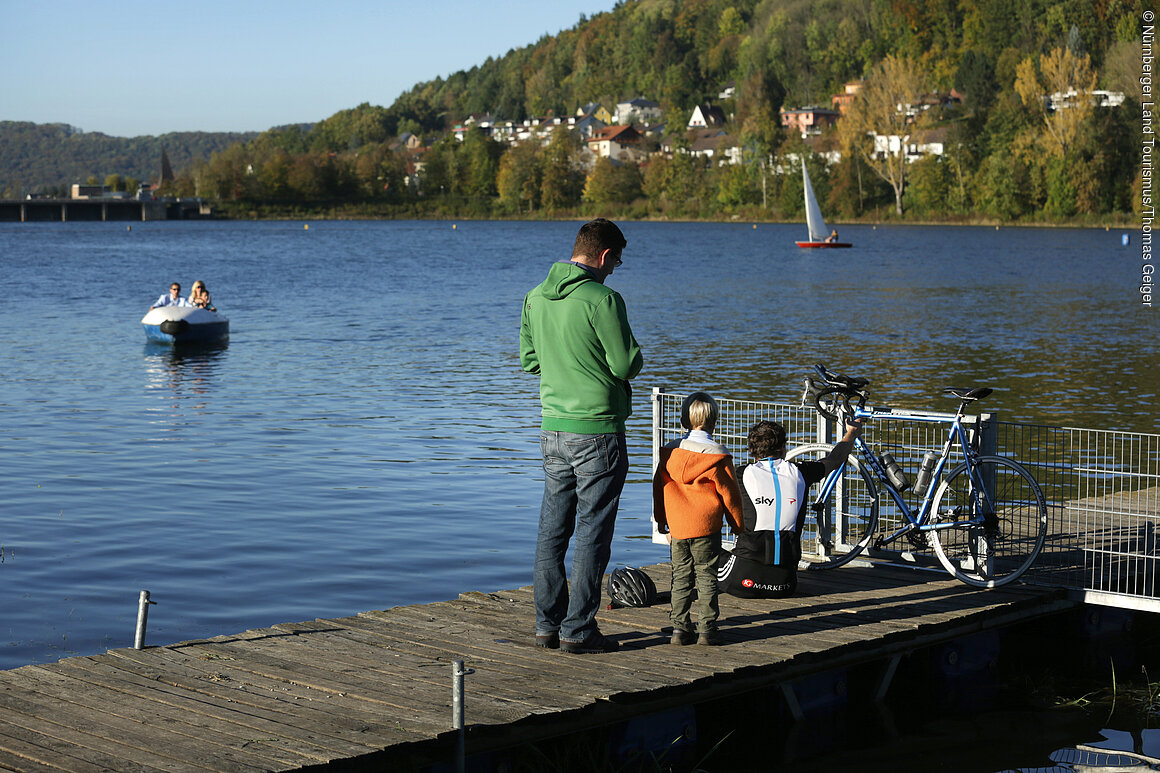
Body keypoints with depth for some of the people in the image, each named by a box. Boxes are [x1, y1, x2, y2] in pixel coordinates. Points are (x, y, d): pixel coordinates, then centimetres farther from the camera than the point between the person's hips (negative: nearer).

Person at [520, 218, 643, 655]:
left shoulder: (536, 298, 6)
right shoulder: (602, 300, -16)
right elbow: (626, 365, -14)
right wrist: (632, 357, 7)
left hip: (553, 429, 7)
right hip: (597, 431, -7)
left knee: (552, 529, 12)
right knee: (593, 533, 0)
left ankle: (548, 625, 17)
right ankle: (578, 630, 2)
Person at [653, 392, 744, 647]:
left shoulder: (670, 451, 5)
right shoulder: (718, 456, -6)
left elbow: (659, 486, 12)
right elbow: (729, 492, -1)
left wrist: (661, 519, 23)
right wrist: (737, 524, 12)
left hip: (676, 526, 3)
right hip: (707, 527, -3)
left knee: (680, 578, 10)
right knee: (706, 578, 3)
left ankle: (680, 628, 9)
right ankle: (707, 628, 2)